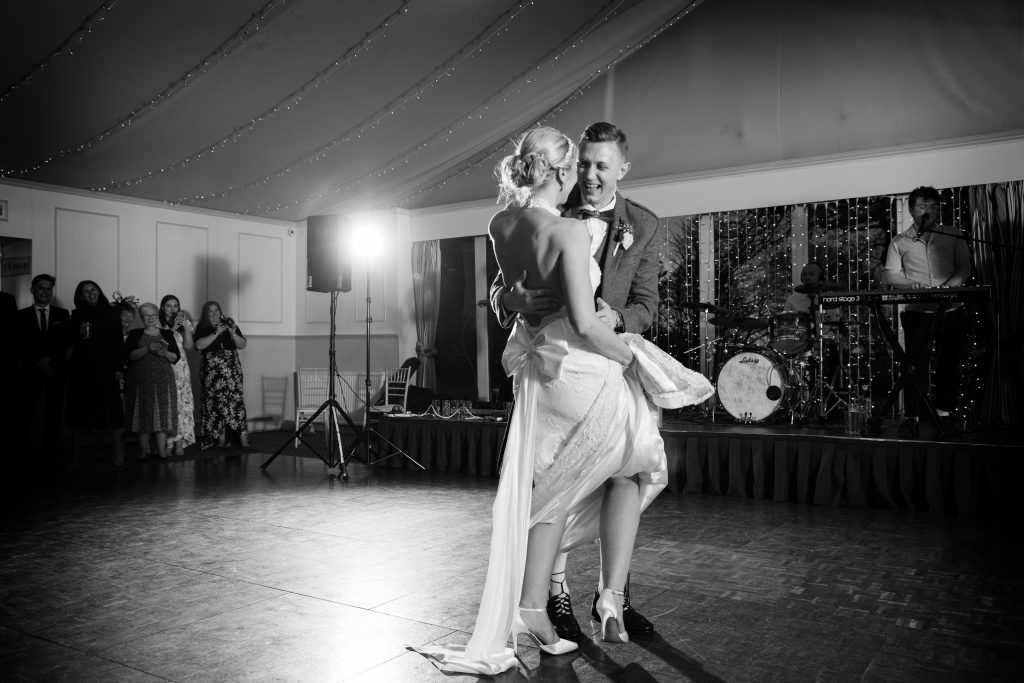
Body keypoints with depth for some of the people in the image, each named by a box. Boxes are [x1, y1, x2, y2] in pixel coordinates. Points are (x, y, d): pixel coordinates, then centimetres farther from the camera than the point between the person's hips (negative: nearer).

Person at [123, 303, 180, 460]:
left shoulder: (167, 334, 14)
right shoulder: (135, 334, 10)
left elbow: (176, 357, 10)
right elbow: (129, 355, -3)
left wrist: (165, 354, -11)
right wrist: (147, 349, -15)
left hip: (163, 379, 1)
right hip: (140, 380, -1)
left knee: (162, 415, -5)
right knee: (143, 416, -3)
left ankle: (161, 451, -5)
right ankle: (142, 452, 2)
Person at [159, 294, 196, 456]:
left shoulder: (185, 323, 13)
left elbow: (189, 347, 4)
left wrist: (185, 326, -6)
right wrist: (172, 328, -12)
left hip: (180, 369, 2)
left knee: (183, 404, -7)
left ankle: (180, 443, -6)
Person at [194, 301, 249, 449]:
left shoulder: (229, 324, 13)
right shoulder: (201, 328, 9)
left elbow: (242, 345, 9)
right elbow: (199, 345, -9)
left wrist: (233, 333, -8)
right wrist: (216, 333, -14)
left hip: (231, 368, 0)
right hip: (211, 370, 0)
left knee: (235, 398, -10)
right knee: (215, 402, -5)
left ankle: (243, 437, -11)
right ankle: (220, 437, 0)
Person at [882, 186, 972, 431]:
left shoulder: (954, 235, 11)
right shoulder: (900, 242, 9)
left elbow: (964, 267, 4)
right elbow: (891, 275, 3)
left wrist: (948, 286, -14)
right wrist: (911, 285, -17)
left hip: (951, 309, 2)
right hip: (917, 310, -1)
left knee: (949, 362, 4)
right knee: (916, 364, -5)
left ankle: (944, 412, 15)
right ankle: (912, 416, -4)